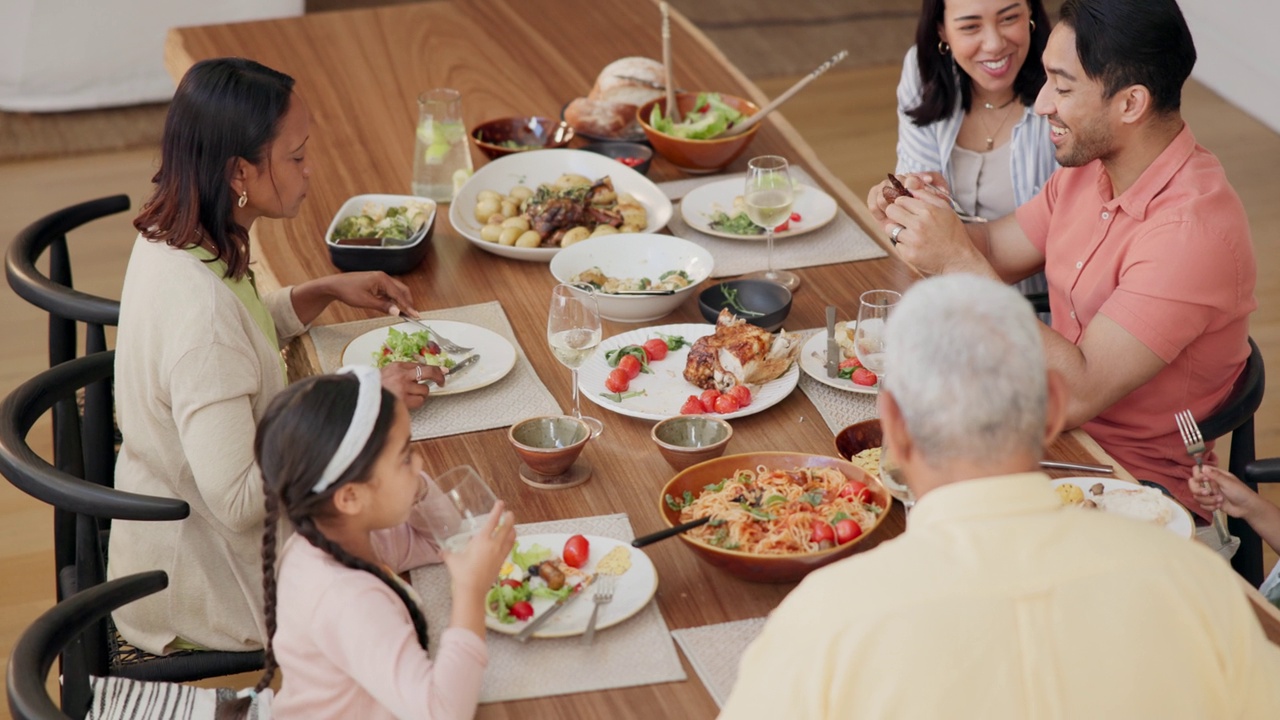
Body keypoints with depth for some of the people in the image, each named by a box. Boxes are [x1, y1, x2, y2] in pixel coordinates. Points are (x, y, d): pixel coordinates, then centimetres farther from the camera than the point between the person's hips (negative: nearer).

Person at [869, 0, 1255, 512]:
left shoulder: (1193, 229, -28)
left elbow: (1078, 395, -32)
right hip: (1061, 428, 8)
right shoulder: (1091, 168, 0)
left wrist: (959, 261, -31)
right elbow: (997, 251, 11)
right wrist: (915, 216, -11)